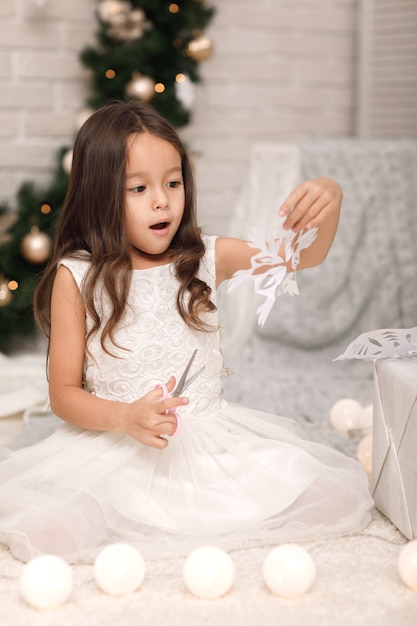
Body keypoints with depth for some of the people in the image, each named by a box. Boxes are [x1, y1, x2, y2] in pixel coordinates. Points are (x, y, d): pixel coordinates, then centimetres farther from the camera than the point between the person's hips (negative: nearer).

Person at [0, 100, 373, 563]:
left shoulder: (206, 259, 3)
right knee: (46, 530, -30)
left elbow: (303, 255, 0)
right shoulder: (76, 278, -5)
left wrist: (328, 206, -23)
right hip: (115, 451, -3)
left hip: (212, 436, 3)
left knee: (336, 498, -14)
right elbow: (63, 394, -4)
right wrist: (126, 417, -23)